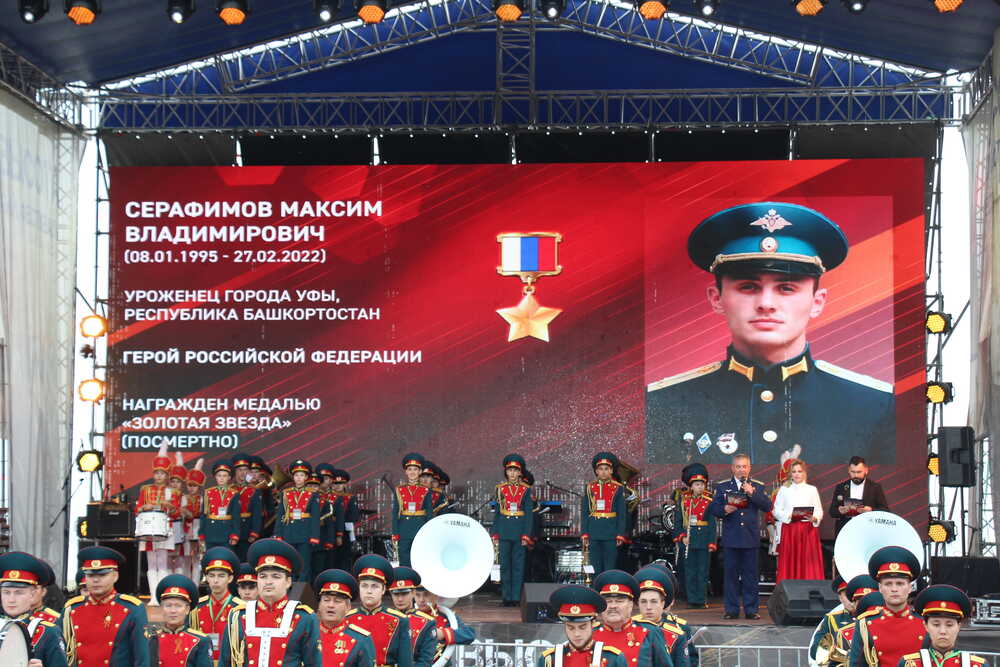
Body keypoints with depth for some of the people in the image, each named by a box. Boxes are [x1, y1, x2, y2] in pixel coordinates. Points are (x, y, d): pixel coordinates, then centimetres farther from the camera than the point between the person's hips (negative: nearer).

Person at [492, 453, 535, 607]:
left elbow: (529, 514, 1)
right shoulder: (500, 489, 6)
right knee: (505, 564, 3)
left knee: (518, 565, 1)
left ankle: (516, 597, 5)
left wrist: (526, 535, -7)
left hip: (519, 531, -1)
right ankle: (507, 597, 8)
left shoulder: (526, 490, 2)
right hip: (504, 531, 1)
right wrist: (495, 535, 3)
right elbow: (496, 512, 9)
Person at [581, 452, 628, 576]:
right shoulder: (589, 488, 6)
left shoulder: (618, 489, 3)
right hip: (594, 533, 1)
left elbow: (622, 513, 2)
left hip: (611, 533, -1)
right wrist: (584, 534, 0)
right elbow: (584, 513, 6)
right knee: (595, 568, 4)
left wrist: (620, 535, -5)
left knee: (610, 568, 0)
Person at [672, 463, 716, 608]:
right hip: (688, 540, 1)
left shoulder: (709, 501, 2)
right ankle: (692, 600, 9)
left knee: (702, 570, 2)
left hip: (704, 540, -1)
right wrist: (682, 536, -7)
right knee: (690, 570, 3)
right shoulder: (683, 500, 4)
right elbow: (677, 520, 5)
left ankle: (701, 600, 9)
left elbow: (712, 523, 0)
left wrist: (711, 542, -5)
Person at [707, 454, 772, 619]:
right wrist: (724, 510, -14)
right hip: (730, 539, 0)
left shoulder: (757, 487, 10)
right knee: (731, 575, 2)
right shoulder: (722, 487, 11)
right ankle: (732, 610, 8)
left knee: (750, 575, 2)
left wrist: (752, 493, -13)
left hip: (751, 539, 0)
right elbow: (712, 509, 6)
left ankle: (751, 609, 9)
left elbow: (768, 507, -2)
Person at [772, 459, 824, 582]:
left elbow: (819, 511, 6)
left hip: (808, 529, 0)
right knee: (789, 565, -3)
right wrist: (789, 516, -13)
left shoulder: (812, 490, 11)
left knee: (808, 563, -5)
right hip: (789, 529, 0)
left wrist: (814, 518, -15)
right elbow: (776, 511, 3)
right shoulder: (784, 490, 10)